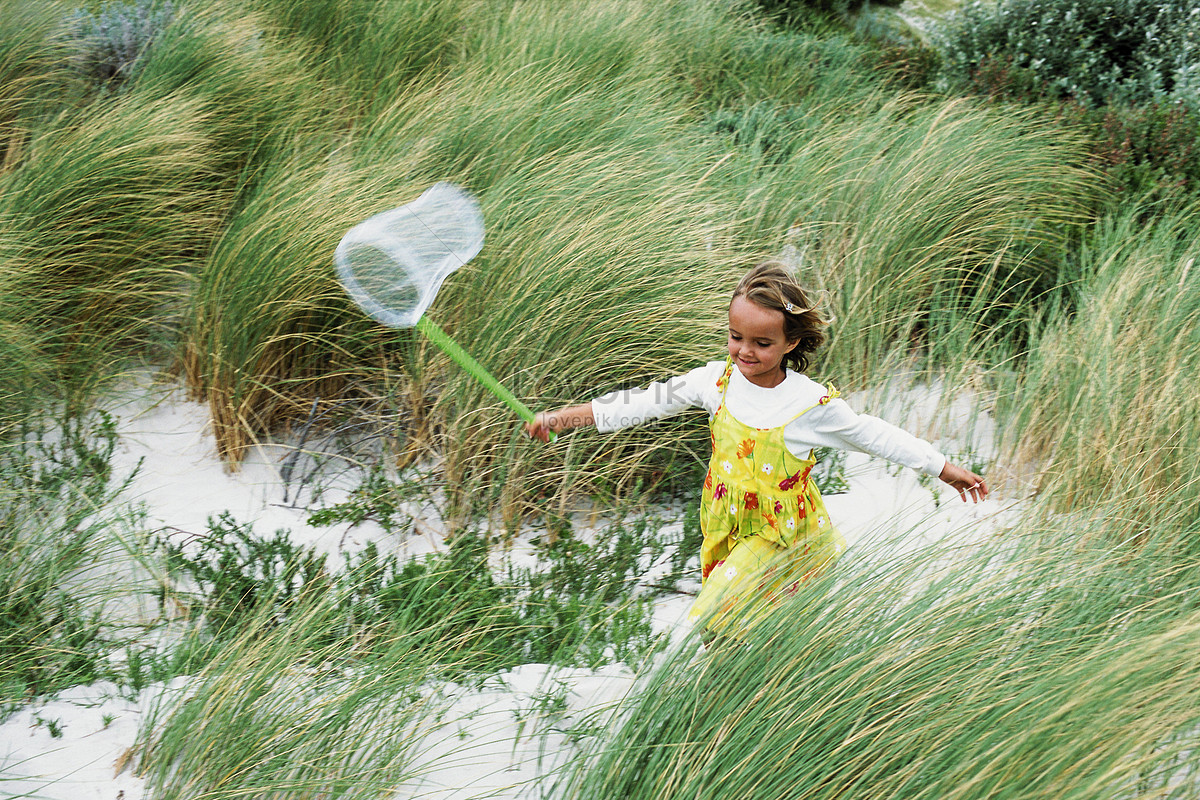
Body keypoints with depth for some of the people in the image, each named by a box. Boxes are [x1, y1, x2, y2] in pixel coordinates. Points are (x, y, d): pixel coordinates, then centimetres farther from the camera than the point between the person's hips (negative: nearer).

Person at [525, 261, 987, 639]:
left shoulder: (813, 404, -18)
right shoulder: (718, 380, -9)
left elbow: (872, 435, -5)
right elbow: (649, 402, -5)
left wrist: (946, 470, 1)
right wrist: (563, 417, -7)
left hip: (783, 534, -4)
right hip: (729, 526, 5)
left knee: (717, 623, -14)